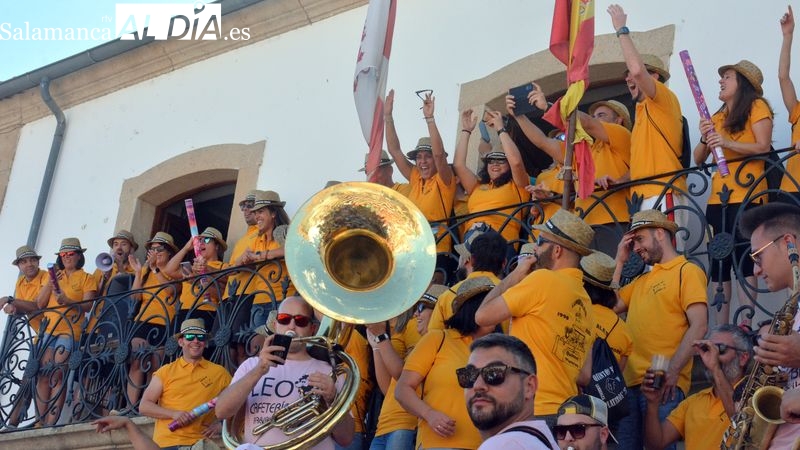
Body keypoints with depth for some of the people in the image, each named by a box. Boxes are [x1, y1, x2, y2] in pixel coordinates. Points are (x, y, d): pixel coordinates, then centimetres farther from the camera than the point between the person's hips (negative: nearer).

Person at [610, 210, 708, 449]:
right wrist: (619, 262, 16)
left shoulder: (687, 271, 0)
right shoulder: (641, 280, 23)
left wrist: (672, 372, -21)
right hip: (630, 382, 7)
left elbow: (699, 326, -12)